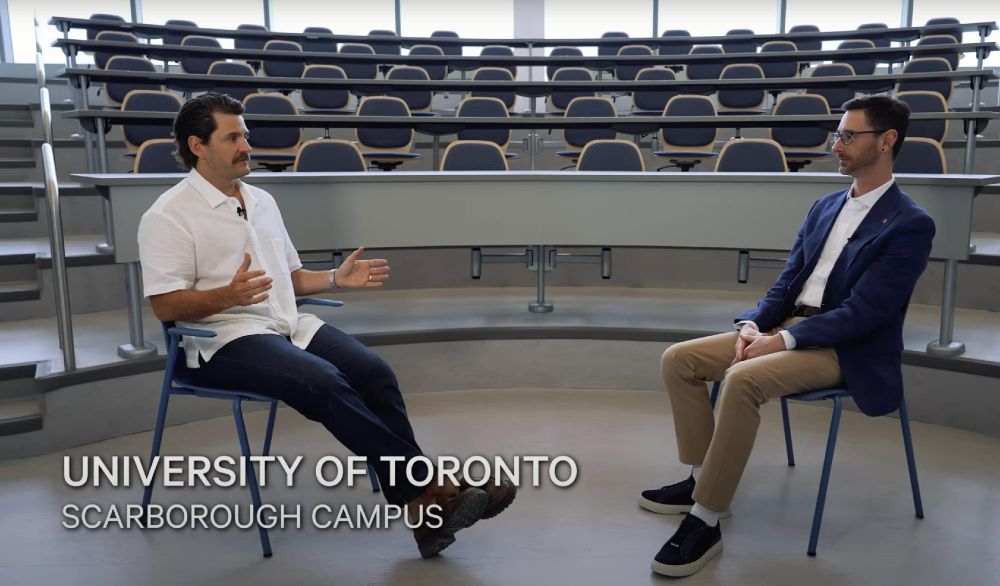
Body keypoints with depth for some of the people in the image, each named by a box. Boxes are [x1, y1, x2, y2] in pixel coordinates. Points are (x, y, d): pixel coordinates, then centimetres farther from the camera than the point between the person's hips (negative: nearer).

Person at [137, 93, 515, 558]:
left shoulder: (262, 201, 19)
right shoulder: (168, 215, -3)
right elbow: (165, 306, -11)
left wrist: (336, 279, 6)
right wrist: (228, 295, -29)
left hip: (289, 325, 7)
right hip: (224, 340, -6)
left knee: (374, 371, -18)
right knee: (324, 383, -30)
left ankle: (419, 502, -18)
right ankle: (425, 489, -23)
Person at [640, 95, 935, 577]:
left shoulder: (910, 225, -10)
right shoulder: (825, 207, 13)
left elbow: (863, 311, -18)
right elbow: (787, 282, 12)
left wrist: (783, 339, -22)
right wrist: (753, 324, -6)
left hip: (846, 349, -8)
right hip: (787, 327, 8)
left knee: (743, 380, -34)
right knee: (678, 359, -6)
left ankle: (705, 521, -23)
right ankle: (703, 479, 6)